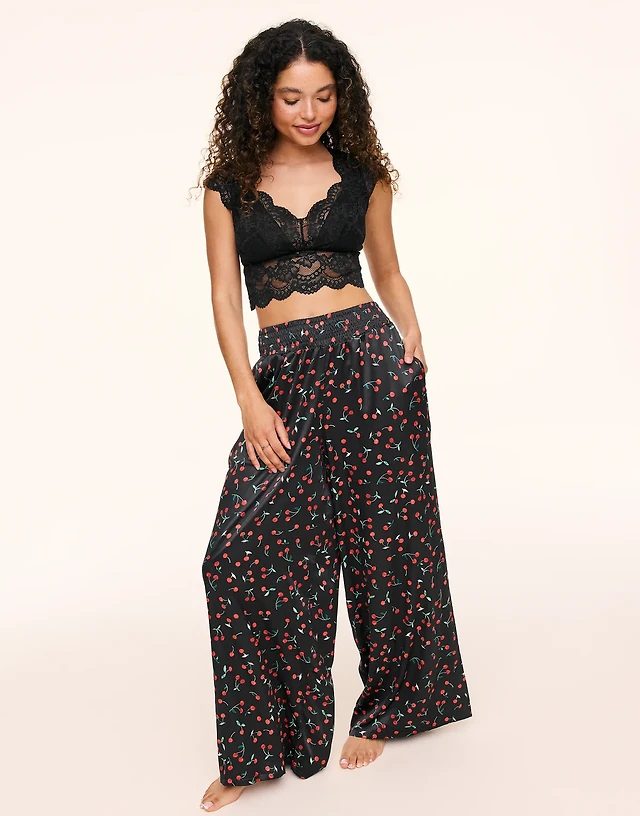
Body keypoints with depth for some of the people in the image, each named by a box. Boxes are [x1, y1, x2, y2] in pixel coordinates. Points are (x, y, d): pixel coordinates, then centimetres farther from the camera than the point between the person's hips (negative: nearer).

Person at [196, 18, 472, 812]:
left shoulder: (363, 174, 9)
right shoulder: (230, 186, 7)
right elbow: (224, 297, 3)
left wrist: (412, 341, 1)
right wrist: (249, 399, -7)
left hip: (371, 361, 0)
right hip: (285, 375, 0)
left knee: (382, 539, 5)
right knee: (243, 552, -8)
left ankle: (383, 709, 27)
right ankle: (258, 750, 8)